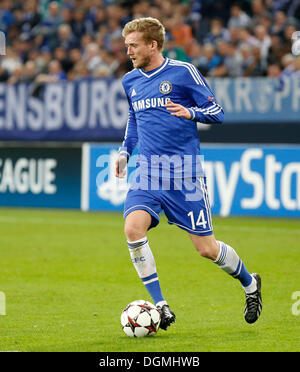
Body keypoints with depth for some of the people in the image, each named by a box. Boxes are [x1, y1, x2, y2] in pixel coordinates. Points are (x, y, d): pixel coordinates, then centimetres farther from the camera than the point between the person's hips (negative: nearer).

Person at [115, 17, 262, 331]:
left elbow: (216, 112, -2)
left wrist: (190, 113, -21)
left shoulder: (183, 72, -5)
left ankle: (250, 283, 30)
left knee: (206, 248, -1)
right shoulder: (130, 81, 11)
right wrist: (125, 150, 13)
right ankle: (160, 306, -12)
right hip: (148, 169, 4)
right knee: (133, 228, -22)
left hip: (184, 170, -4)